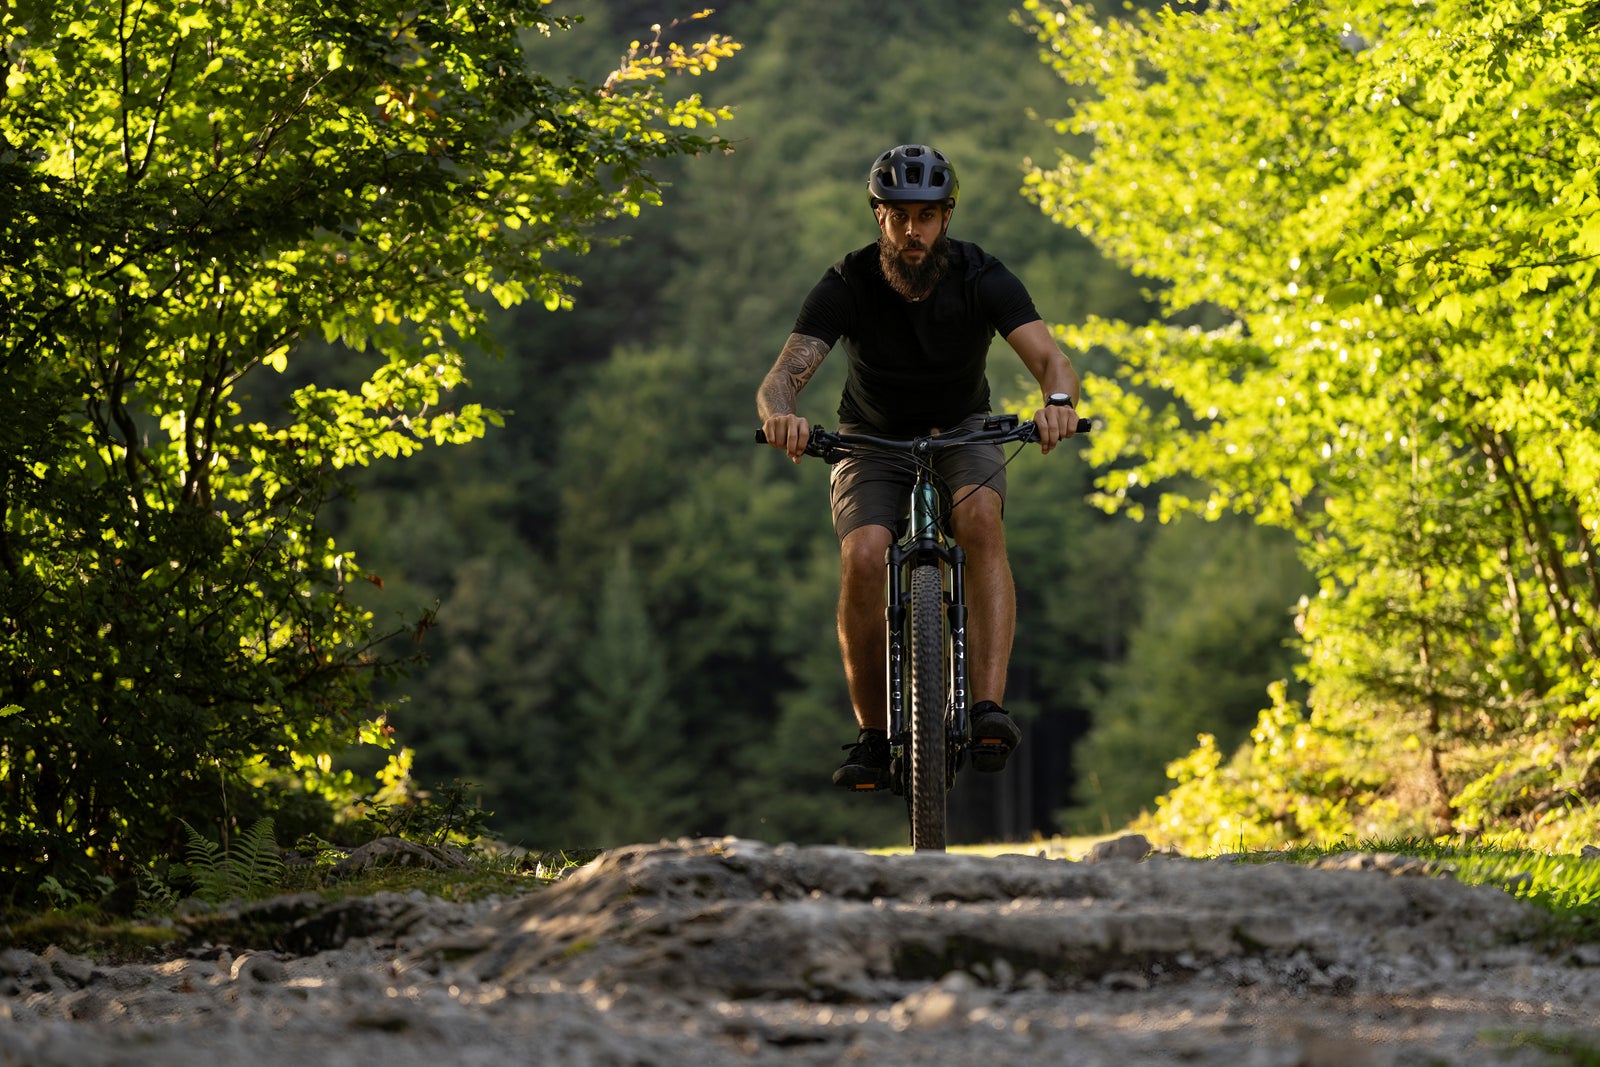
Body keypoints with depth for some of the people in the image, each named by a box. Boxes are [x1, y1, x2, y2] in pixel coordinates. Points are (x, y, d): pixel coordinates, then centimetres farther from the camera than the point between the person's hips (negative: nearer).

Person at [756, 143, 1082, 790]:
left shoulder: (982, 279, -19)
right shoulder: (847, 286, -20)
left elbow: (1049, 357, -29)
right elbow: (780, 378, -28)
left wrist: (1059, 400, -53)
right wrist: (781, 414, -53)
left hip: (961, 430, 0)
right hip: (874, 439, 0)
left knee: (981, 516, -33)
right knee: (862, 556, -27)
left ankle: (988, 708, -38)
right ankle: (872, 736, -12)